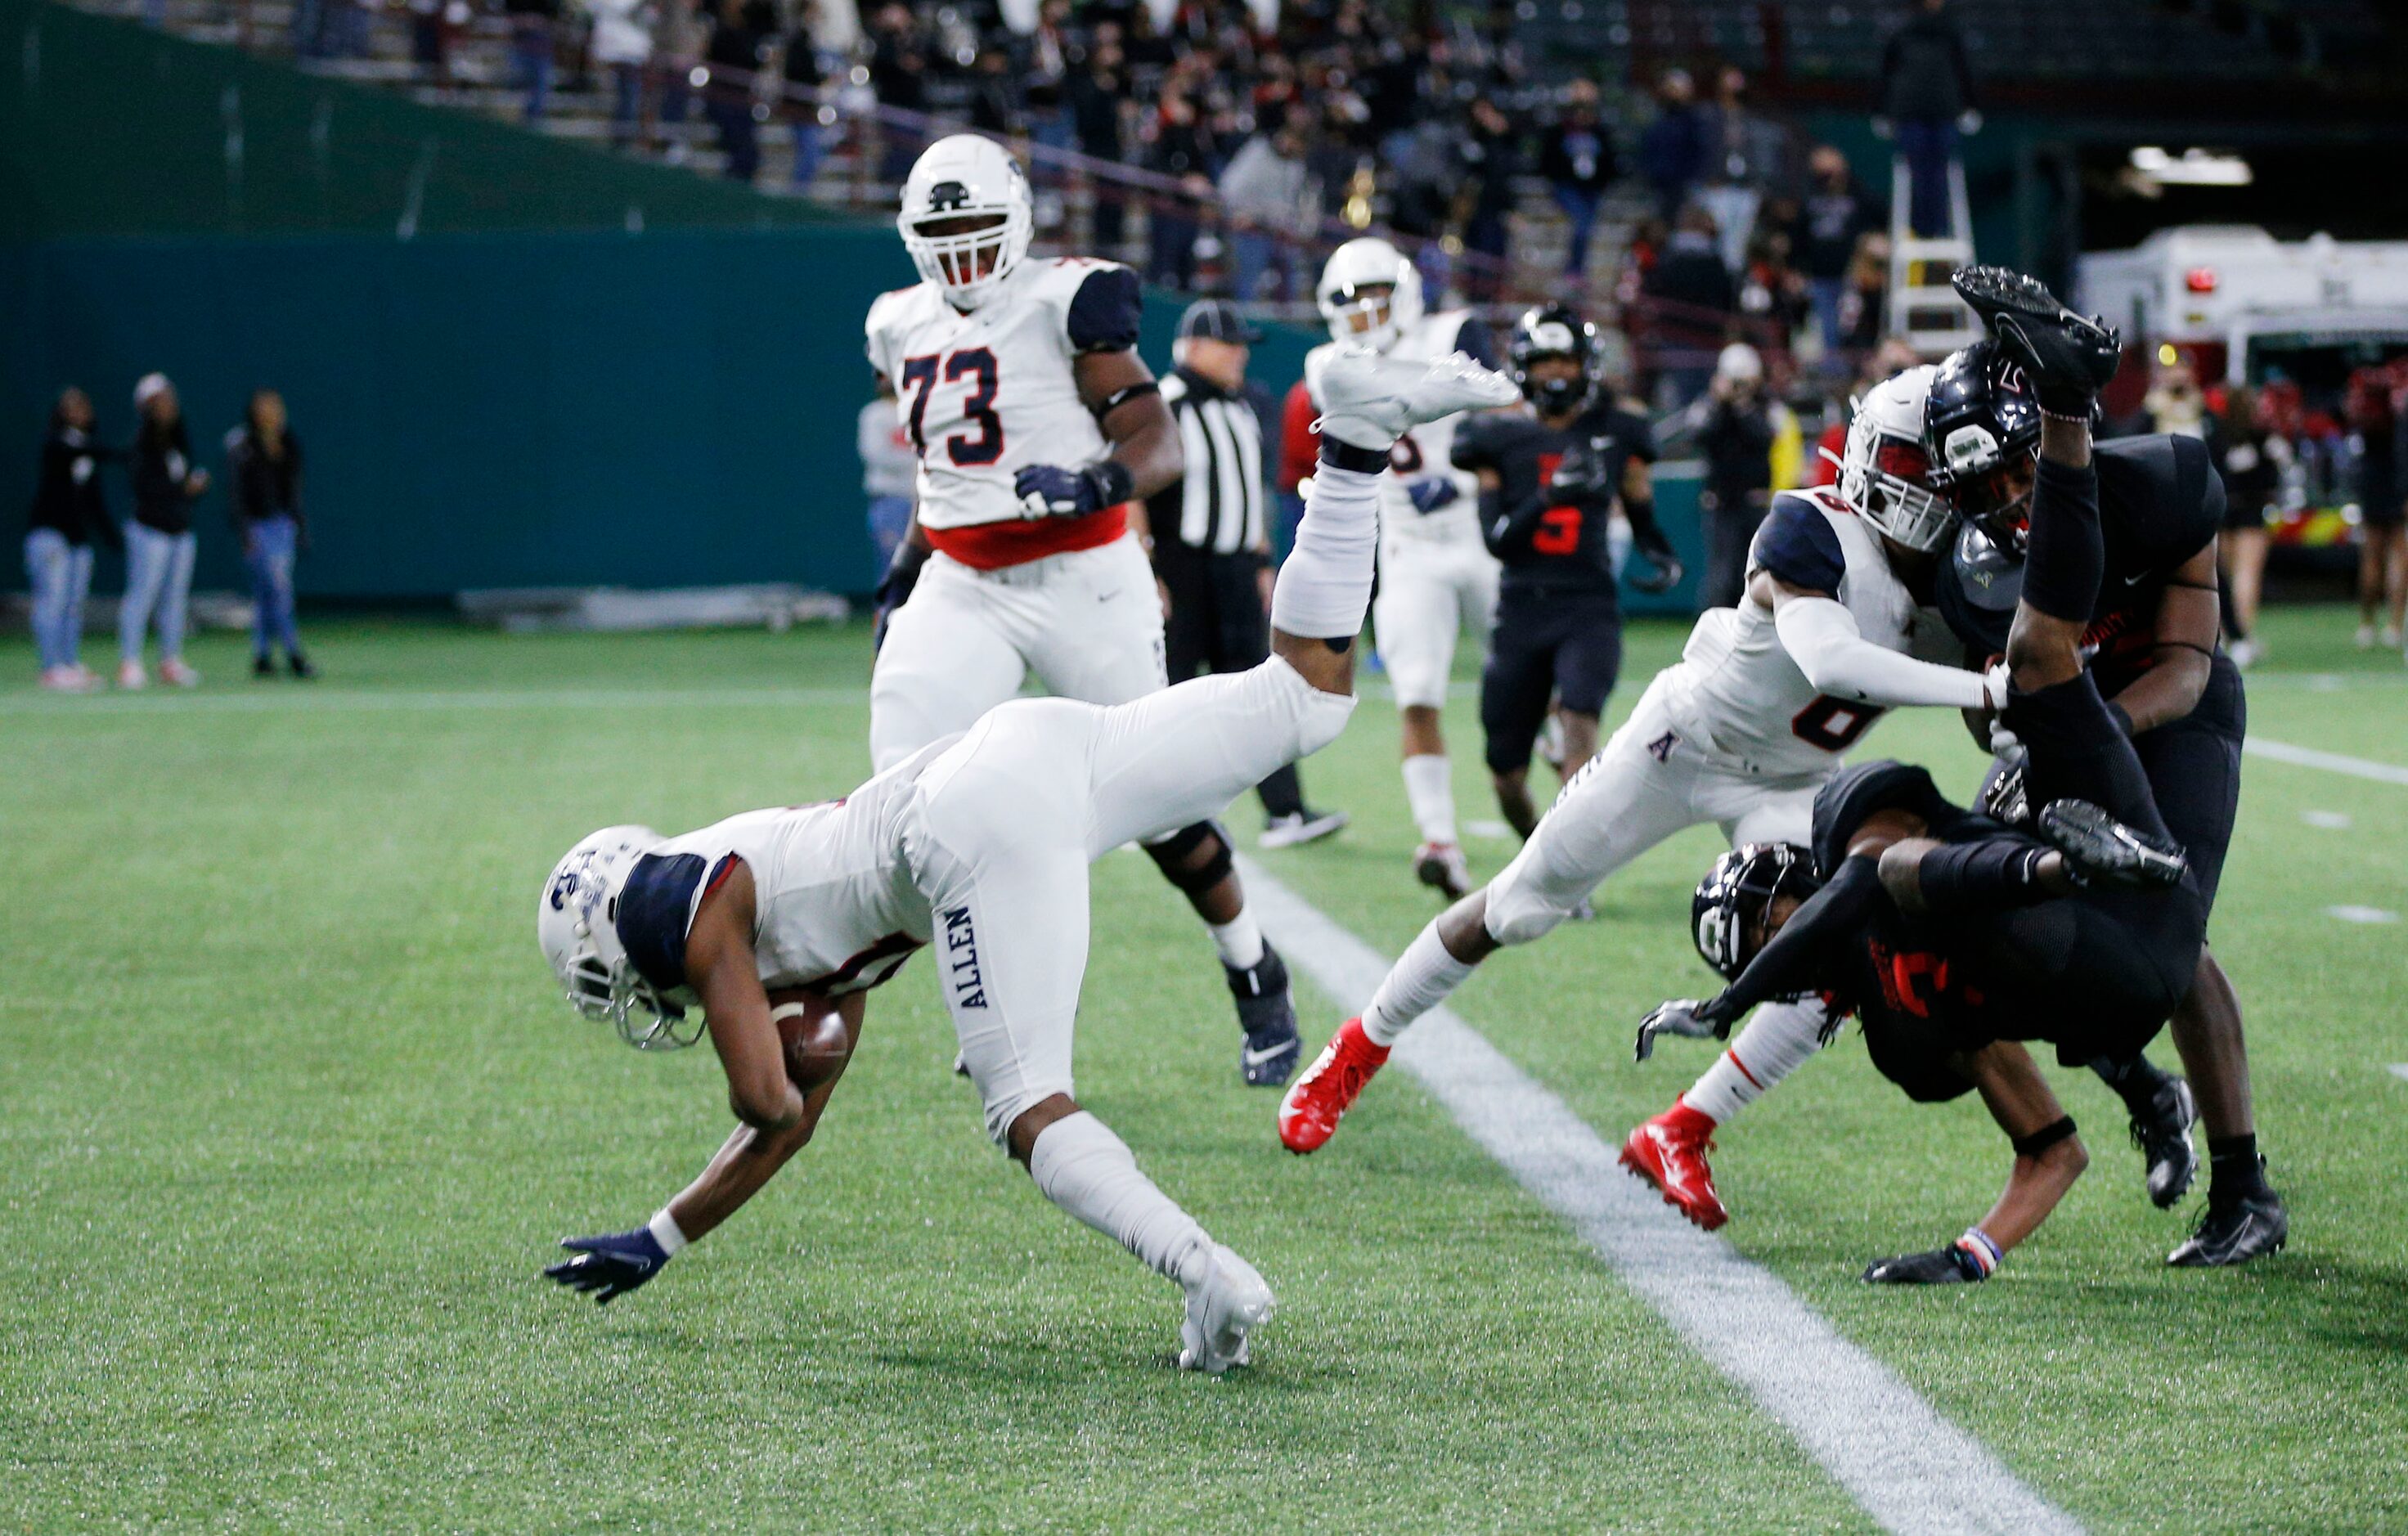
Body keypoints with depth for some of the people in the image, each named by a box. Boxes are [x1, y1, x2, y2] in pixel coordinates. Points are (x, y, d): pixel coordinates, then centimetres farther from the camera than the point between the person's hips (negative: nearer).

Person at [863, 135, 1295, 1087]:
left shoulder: (1063, 304, -8)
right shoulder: (905, 328, 11)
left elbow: (1160, 447, -12)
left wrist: (1097, 484, -32)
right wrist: (905, 572, 15)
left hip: (1079, 579, -5)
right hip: (959, 588, 5)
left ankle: (1257, 981, 23)